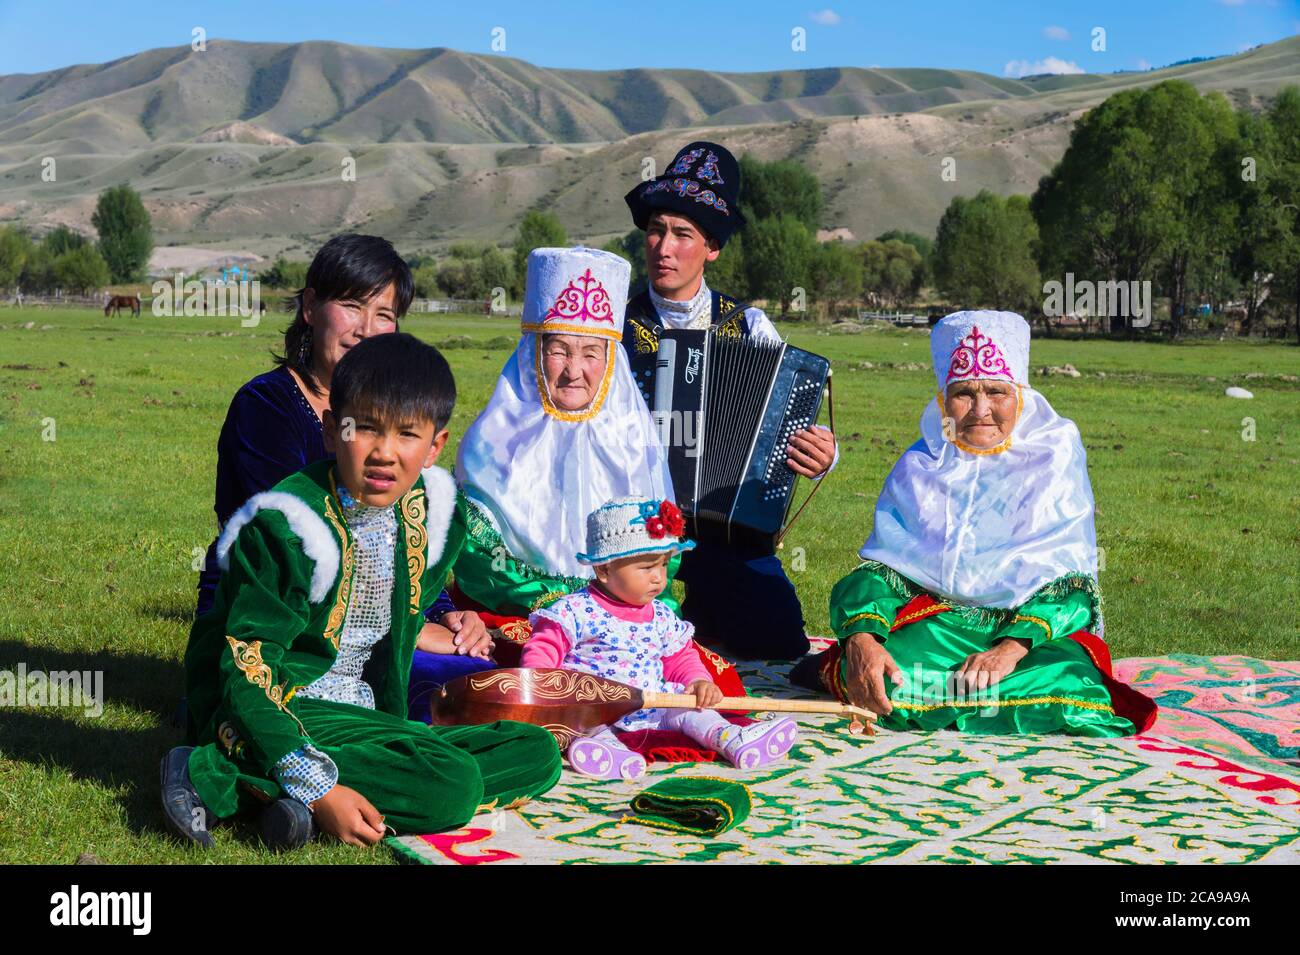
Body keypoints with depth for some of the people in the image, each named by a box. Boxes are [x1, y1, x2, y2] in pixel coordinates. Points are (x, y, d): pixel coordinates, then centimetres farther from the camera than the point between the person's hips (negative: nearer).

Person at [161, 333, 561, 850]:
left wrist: (395, 731, 15)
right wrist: (318, 789, -30)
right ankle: (214, 774, -23)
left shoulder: (431, 515, 3)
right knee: (450, 788, -27)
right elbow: (248, 675, -21)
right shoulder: (286, 528, -18)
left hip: (364, 717, 9)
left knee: (537, 754, -6)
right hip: (276, 713, -8)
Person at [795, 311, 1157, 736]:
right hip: (937, 618, 0)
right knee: (888, 684, -34)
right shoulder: (920, 466, 10)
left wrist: (1011, 648, -24)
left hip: (1035, 625, 0)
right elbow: (881, 565, 2)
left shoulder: (1055, 459, 4)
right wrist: (861, 637, -22)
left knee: (1065, 694, -36)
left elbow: (1070, 579, -5)